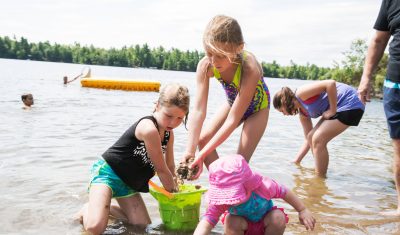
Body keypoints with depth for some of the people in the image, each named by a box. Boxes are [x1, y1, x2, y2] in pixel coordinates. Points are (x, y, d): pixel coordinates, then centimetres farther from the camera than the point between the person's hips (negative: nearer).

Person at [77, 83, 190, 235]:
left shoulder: (169, 133, 2)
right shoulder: (149, 128, -28)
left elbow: (170, 167, 14)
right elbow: (161, 170, -19)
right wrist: (174, 192, -6)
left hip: (129, 183, 9)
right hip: (107, 172, -9)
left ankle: (106, 208, 23)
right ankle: (88, 210, 9)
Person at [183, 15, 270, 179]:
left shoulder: (250, 69, -42)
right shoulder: (205, 65, -30)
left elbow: (233, 120, -38)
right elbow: (199, 111, -31)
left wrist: (202, 155, -40)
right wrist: (190, 151, -39)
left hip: (257, 105, -5)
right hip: (233, 102, 5)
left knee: (241, 160, -12)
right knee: (202, 138, -4)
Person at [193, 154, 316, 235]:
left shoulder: (262, 186, -36)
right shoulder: (222, 201, -34)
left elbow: (284, 192, -18)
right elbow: (207, 222, -43)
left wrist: (303, 210, -9)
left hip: (264, 223, 1)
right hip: (243, 225, 0)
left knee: (278, 217, -31)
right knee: (231, 222, -33)